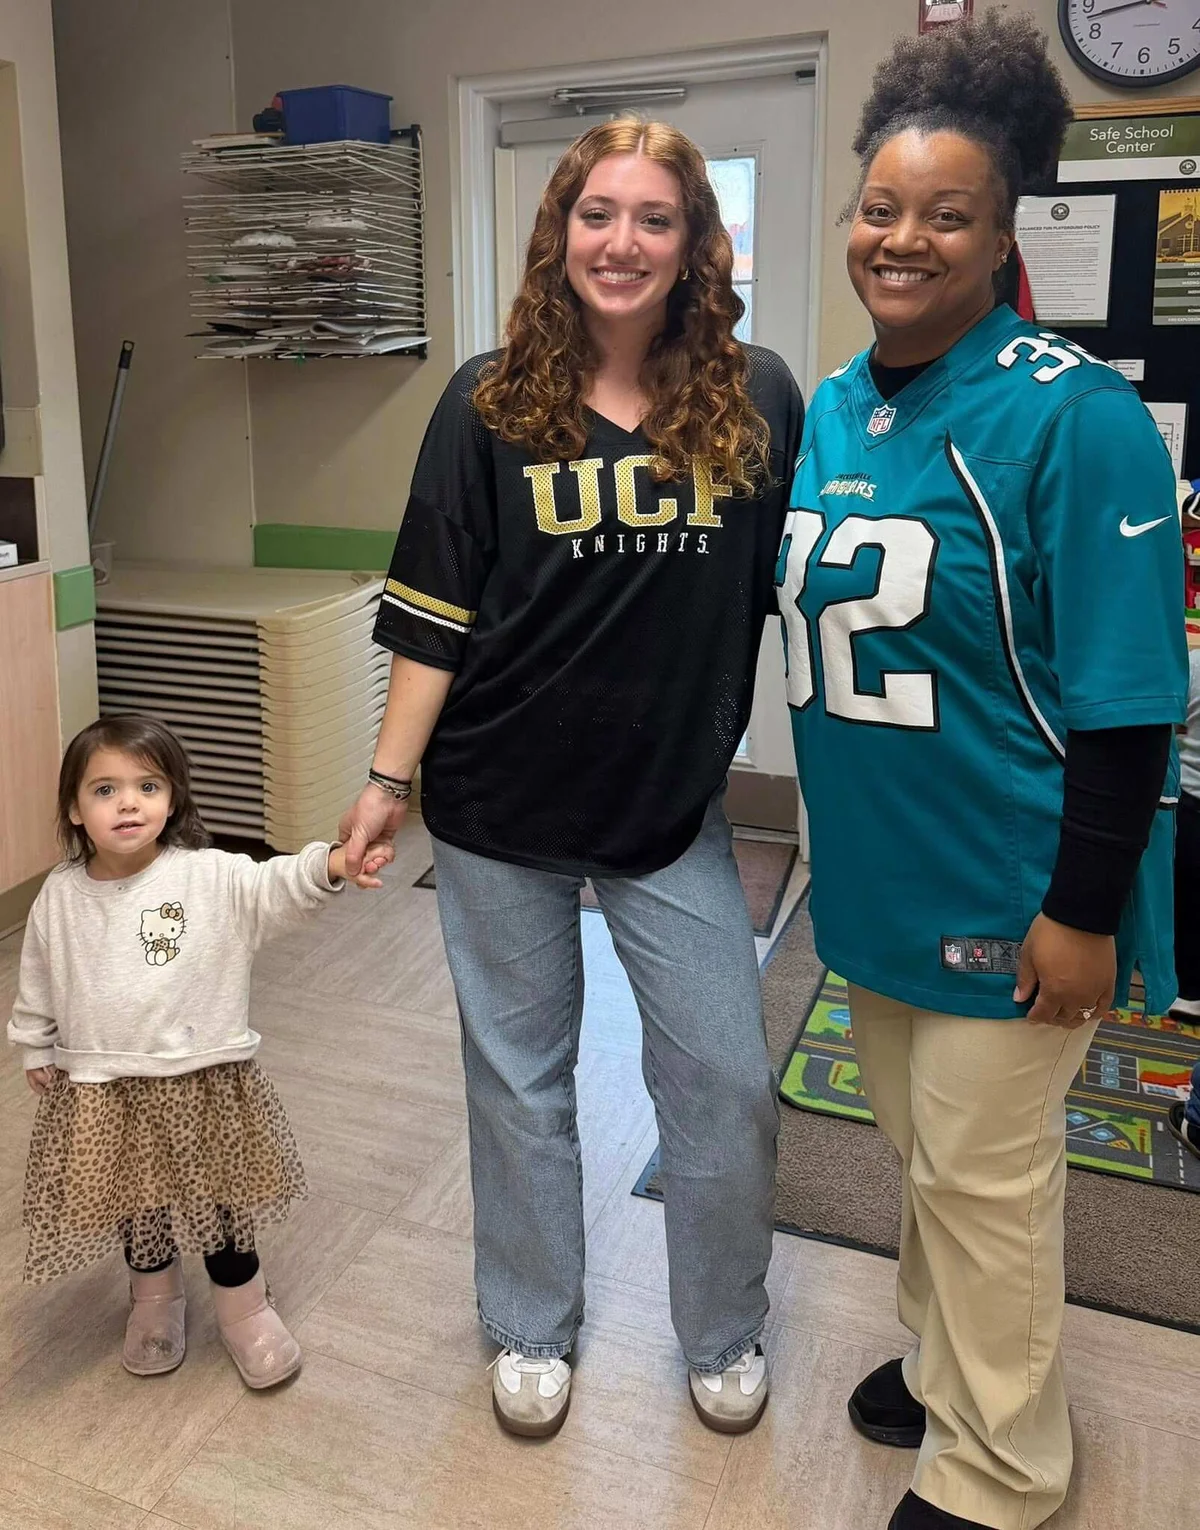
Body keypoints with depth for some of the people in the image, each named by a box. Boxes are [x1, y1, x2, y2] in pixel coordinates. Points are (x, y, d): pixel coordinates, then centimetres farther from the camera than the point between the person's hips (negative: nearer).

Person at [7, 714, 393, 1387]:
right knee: (137, 1206, 21)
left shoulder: (210, 877, -15)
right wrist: (36, 1050, 16)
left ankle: (246, 1311, 36)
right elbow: (38, 983, 11)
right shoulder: (60, 896, -4)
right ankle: (156, 1302, 48)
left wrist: (331, 865, -49)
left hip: (204, 1082, -3)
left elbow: (276, 888, -30)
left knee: (218, 1204, 12)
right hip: (102, 1092, 3)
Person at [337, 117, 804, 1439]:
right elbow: (434, 615, -3)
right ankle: (530, 1330, 38)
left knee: (727, 1077, 8)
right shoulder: (491, 405, -4)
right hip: (500, 807, 0)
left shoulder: (755, 400, -2)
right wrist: (388, 779, -5)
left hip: (675, 807, 1)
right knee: (520, 1078, 14)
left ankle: (725, 1334, 35)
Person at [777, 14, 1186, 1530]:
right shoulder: (830, 409, 5)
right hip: (877, 876, 7)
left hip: (1007, 887, -6)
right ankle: (941, 1362, 46)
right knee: (919, 1147, 22)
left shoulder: (1070, 415, -16)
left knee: (984, 1173, 8)